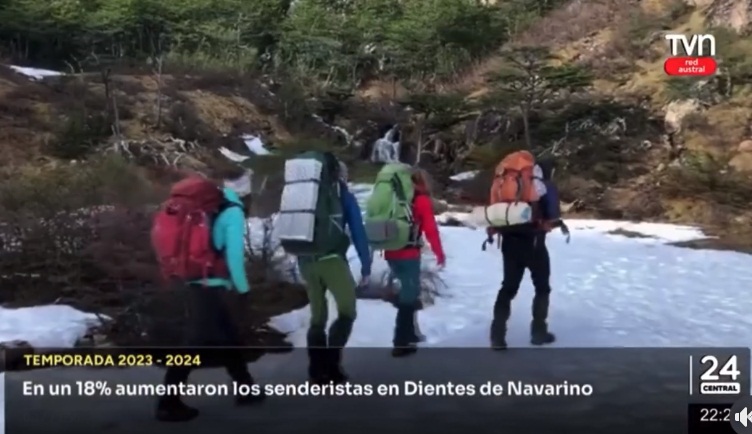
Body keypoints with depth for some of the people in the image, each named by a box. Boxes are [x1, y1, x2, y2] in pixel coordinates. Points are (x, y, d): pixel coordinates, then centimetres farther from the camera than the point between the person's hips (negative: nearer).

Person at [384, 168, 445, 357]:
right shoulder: (421, 200, -2)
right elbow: (430, 229, -6)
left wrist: (384, 246, 23)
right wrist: (439, 253, 2)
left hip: (391, 254, 6)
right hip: (409, 255, -6)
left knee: (407, 292, 22)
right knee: (409, 296, 1)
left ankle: (409, 333, 31)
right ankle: (401, 343, -1)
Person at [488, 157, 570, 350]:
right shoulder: (548, 186, 2)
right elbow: (553, 216, -8)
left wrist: (492, 230, 18)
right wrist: (560, 224, 10)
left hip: (510, 241, 5)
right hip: (533, 243, -5)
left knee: (509, 287, 8)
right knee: (542, 287, 14)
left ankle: (497, 335, -1)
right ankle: (538, 332, 15)